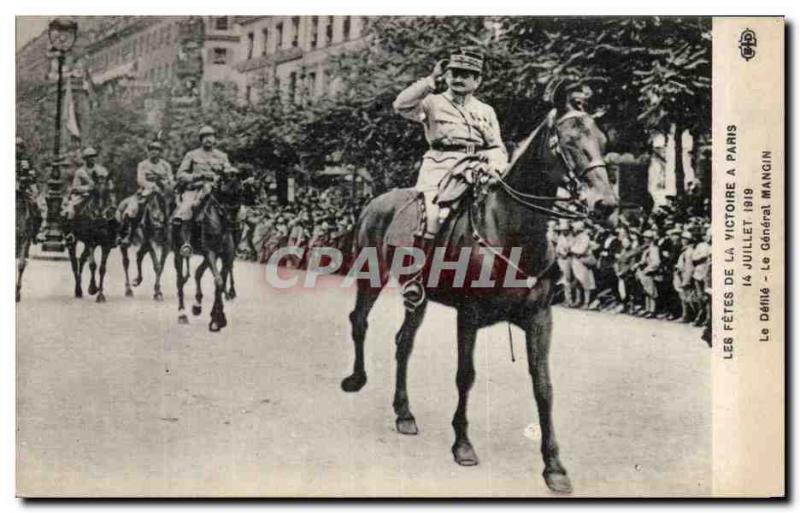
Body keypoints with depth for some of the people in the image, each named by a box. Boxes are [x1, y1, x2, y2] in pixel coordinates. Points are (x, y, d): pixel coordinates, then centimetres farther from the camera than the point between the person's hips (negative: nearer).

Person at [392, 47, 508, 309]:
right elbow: (402, 105, -3)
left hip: (474, 170, 4)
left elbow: (497, 147, 18)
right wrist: (430, 80, -5)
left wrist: (495, 165, -5)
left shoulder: (486, 111, 24)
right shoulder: (433, 103, 14)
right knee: (432, 214, -28)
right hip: (440, 167, -4)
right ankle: (414, 276, -23)